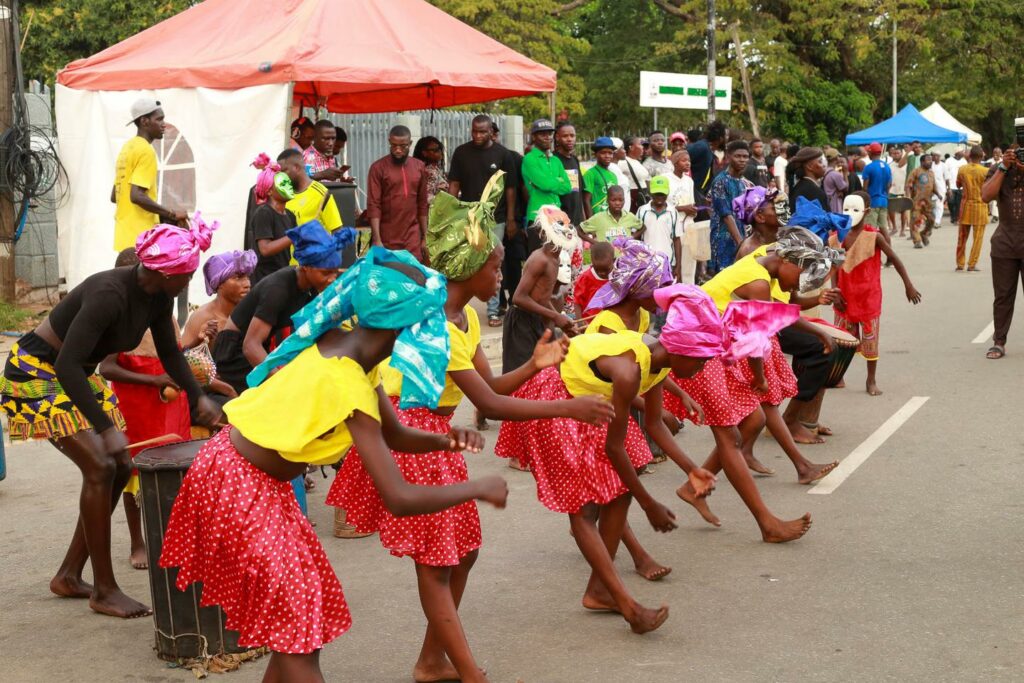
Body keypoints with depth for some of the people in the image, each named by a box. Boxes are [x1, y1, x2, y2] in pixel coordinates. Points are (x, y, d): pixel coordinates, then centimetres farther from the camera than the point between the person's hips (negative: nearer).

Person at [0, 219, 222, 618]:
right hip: (38, 372, -9)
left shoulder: (158, 297, -6)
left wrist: (198, 398, -2)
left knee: (120, 469, 4)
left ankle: (69, 576, 16)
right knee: (100, 467, -18)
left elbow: (169, 353, 10)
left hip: (79, 374, 9)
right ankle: (104, 591, -8)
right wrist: (105, 428, -37)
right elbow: (67, 366, -35)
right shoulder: (110, 294, -32)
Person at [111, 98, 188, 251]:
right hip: (140, 237, -9)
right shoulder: (145, 151, -11)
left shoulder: (127, 148, 17)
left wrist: (161, 215, 20)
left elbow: (114, 196, 21)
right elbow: (137, 196, -22)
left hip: (126, 235, 9)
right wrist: (171, 214, -14)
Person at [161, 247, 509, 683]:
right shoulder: (349, 386, -30)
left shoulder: (347, 346, -3)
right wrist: (478, 488, -20)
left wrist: (442, 441, -14)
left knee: (304, 609, 15)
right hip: (238, 485, -9)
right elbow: (399, 499, -33)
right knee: (296, 627, -5)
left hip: (257, 480, 9)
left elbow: (395, 435, 7)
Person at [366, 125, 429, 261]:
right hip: (387, 239, -3)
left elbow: (422, 204, 13)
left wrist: (424, 236, 10)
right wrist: (376, 239, -17)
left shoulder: (419, 167, 9)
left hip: (413, 238, 3)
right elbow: (373, 205, -9)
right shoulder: (378, 167, -4)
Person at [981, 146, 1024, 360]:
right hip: (1004, 243, 1)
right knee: (1003, 295, 5)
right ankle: (999, 342, 12)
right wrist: (1003, 167, -14)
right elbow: (987, 196, -13)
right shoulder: (997, 170, 3)